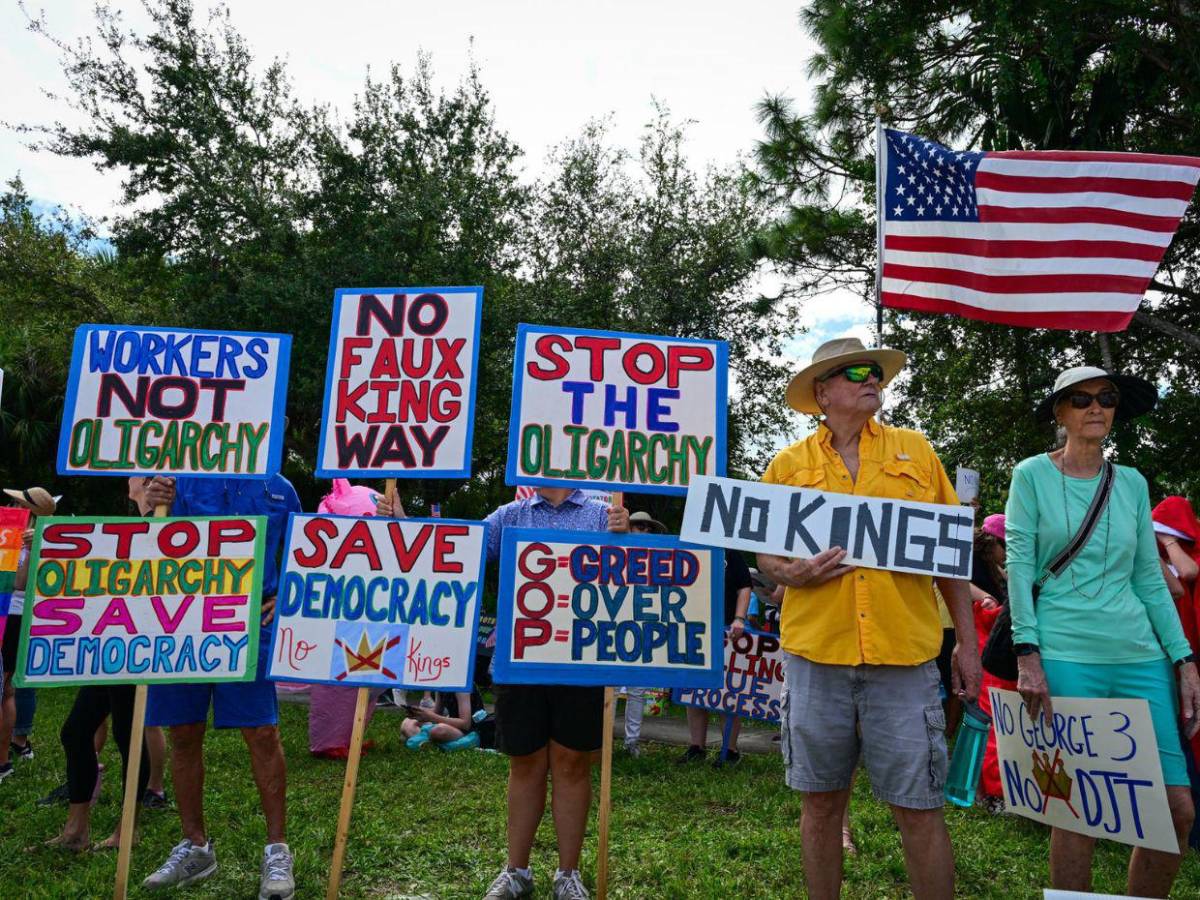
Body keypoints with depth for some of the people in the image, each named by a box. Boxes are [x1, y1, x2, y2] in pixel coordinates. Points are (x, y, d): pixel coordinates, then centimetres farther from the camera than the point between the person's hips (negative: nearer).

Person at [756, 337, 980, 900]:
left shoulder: (914, 450, 9)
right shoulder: (788, 465, 8)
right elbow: (765, 556, 11)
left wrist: (967, 642, 7)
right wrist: (793, 573, -12)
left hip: (903, 654, 0)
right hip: (815, 652, 1)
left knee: (919, 807, 4)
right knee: (821, 801, 11)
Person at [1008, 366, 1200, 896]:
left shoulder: (1133, 483, 12)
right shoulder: (1033, 475, 0)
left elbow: (1150, 578, 12)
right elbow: (1018, 565, -6)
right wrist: (1028, 655, -13)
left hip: (1140, 655, 5)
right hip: (1066, 657, -4)